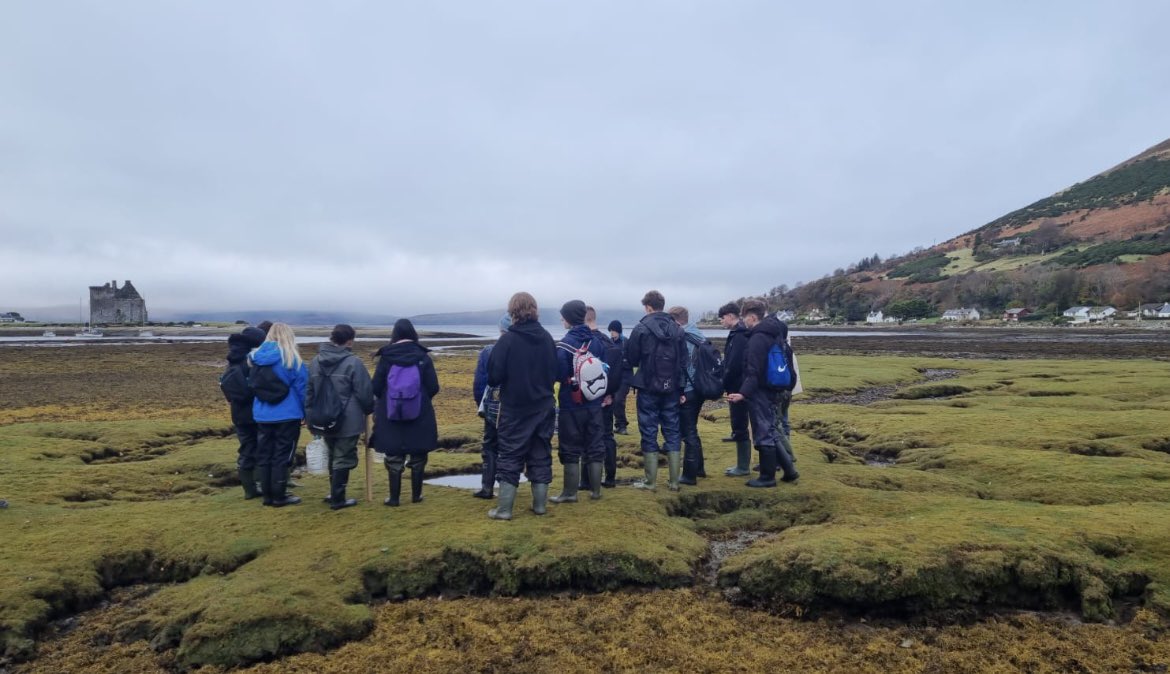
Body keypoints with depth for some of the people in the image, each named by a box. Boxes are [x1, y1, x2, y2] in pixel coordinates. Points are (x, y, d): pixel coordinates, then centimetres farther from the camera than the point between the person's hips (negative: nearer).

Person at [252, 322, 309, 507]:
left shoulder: (257, 358, 4)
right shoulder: (291, 358, -11)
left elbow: (253, 386, 14)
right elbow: (302, 388, -8)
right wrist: (308, 413, 0)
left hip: (262, 415, 5)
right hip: (287, 415, -5)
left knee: (264, 456, 12)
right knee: (282, 456, 3)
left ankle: (268, 495, 19)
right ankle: (279, 496, 7)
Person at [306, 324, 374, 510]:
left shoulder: (316, 361, 5)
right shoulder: (353, 362, -15)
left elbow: (309, 391, 9)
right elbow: (365, 392, -12)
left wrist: (310, 416, 16)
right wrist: (369, 409, 7)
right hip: (348, 421, -6)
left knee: (333, 457, 20)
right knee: (343, 459, 3)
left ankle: (335, 493, 31)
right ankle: (337, 499, 7)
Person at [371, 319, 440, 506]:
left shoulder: (385, 357, -7)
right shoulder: (423, 356, -7)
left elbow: (376, 388, -6)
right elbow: (434, 388, -7)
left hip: (390, 416, 0)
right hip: (420, 416, 0)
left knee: (394, 458, 9)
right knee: (418, 456, 13)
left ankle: (394, 498, 12)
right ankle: (416, 495, 20)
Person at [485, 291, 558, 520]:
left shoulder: (507, 340, -15)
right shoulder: (547, 338, -1)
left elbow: (494, 376, -14)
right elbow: (555, 372, 5)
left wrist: (502, 381, 7)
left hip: (514, 409, -4)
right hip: (543, 407, 4)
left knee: (510, 458, 5)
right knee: (541, 456, 13)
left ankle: (504, 509, 7)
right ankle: (540, 505, 20)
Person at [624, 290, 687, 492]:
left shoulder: (641, 328, -10)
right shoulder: (677, 329, 3)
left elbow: (631, 359, -5)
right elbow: (683, 360, 3)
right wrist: (681, 388, 8)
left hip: (648, 388, -4)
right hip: (671, 388, 4)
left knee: (649, 432, 4)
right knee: (672, 431, 11)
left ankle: (651, 481, 8)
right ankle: (674, 480, 14)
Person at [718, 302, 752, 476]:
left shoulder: (739, 336, -17)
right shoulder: (738, 334, 14)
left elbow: (734, 365, -22)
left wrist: (723, 385, -12)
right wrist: (725, 383, 11)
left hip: (738, 388, -10)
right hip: (738, 387, 10)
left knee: (740, 426, -3)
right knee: (739, 425, 14)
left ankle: (744, 467, 4)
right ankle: (742, 464, 23)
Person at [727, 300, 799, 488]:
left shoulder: (757, 338, -18)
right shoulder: (774, 332, 12)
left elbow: (754, 371, -25)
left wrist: (744, 393, -29)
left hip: (760, 392, -10)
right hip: (772, 390, 10)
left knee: (763, 434, 0)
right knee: (771, 430, 18)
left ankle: (767, 477, 9)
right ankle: (789, 470, 22)